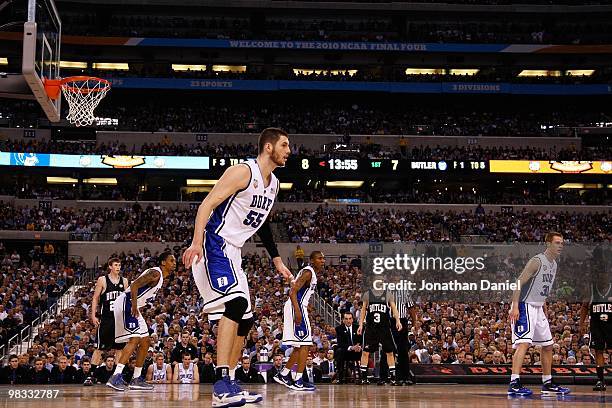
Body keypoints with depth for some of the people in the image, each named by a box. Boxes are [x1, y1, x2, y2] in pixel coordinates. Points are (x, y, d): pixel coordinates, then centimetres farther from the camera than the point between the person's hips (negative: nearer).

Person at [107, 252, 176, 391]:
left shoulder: (160, 277, 18)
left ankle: (136, 379, 16)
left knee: (145, 342, 12)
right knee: (134, 339, -20)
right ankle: (116, 377, -27)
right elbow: (134, 285, -24)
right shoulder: (155, 273, -13)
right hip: (126, 304, -11)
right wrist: (134, 305, -31)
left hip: (133, 308, 11)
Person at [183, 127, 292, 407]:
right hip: (215, 246, -10)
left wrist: (277, 261, 28)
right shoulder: (243, 171, -13)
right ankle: (222, 385, -31)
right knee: (236, 302, -27)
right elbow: (208, 203, -20)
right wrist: (197, 242, -32)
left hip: (232, 253, 10)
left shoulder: (273, 184, 15)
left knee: (244, 319, 9)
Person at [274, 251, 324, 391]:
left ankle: (283, 375, 21)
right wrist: (297, 312, -29)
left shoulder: (311, 273, 19)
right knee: (305, 345, -11)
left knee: (300, 346, 16)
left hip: (297, 308, 11)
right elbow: (293, 292, -22)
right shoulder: (308, 272, -12)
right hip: (297, 307, -11)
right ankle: (298, 381, -12)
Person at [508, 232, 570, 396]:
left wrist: (544, 309, 22)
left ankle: (547, 384, 25)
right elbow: (519, 283, -20)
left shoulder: (554, 265, 13)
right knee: (524, 343, -21)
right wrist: (515, 307, -27)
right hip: (524, 307, -10)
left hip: (538, 308, 10)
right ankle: (514, 384, -26)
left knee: (548, 346, 14)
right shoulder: (537, 261, -15)